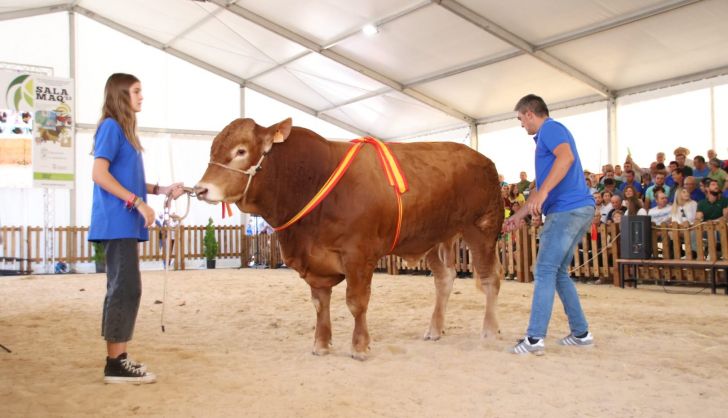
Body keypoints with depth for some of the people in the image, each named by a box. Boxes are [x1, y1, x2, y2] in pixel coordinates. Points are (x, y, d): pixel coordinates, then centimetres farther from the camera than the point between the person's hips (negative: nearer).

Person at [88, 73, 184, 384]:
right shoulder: (111, 126, -7)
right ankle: (116, 364, -6)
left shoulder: (122, 129, 19)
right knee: (126, 288, -10)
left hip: (125, 224, 10)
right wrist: (139, 203, -18)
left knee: (122, 288, 10)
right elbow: (99, 174, -17)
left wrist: (161, 190, 12)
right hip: (117, 222, -10)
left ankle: (117, 358, 15)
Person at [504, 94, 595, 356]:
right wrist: (518, 216, 29)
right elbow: (541, 188, 30)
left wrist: (542, 193, -31)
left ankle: (535, 338, -12)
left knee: (545, 271, -10)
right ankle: (580, 333, 18)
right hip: (579, 209, 10)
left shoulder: (550, 128, -3)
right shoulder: (546, 137, 26)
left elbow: (567, 157, -25)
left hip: (567, 210, -10)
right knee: (559, 272, 14)